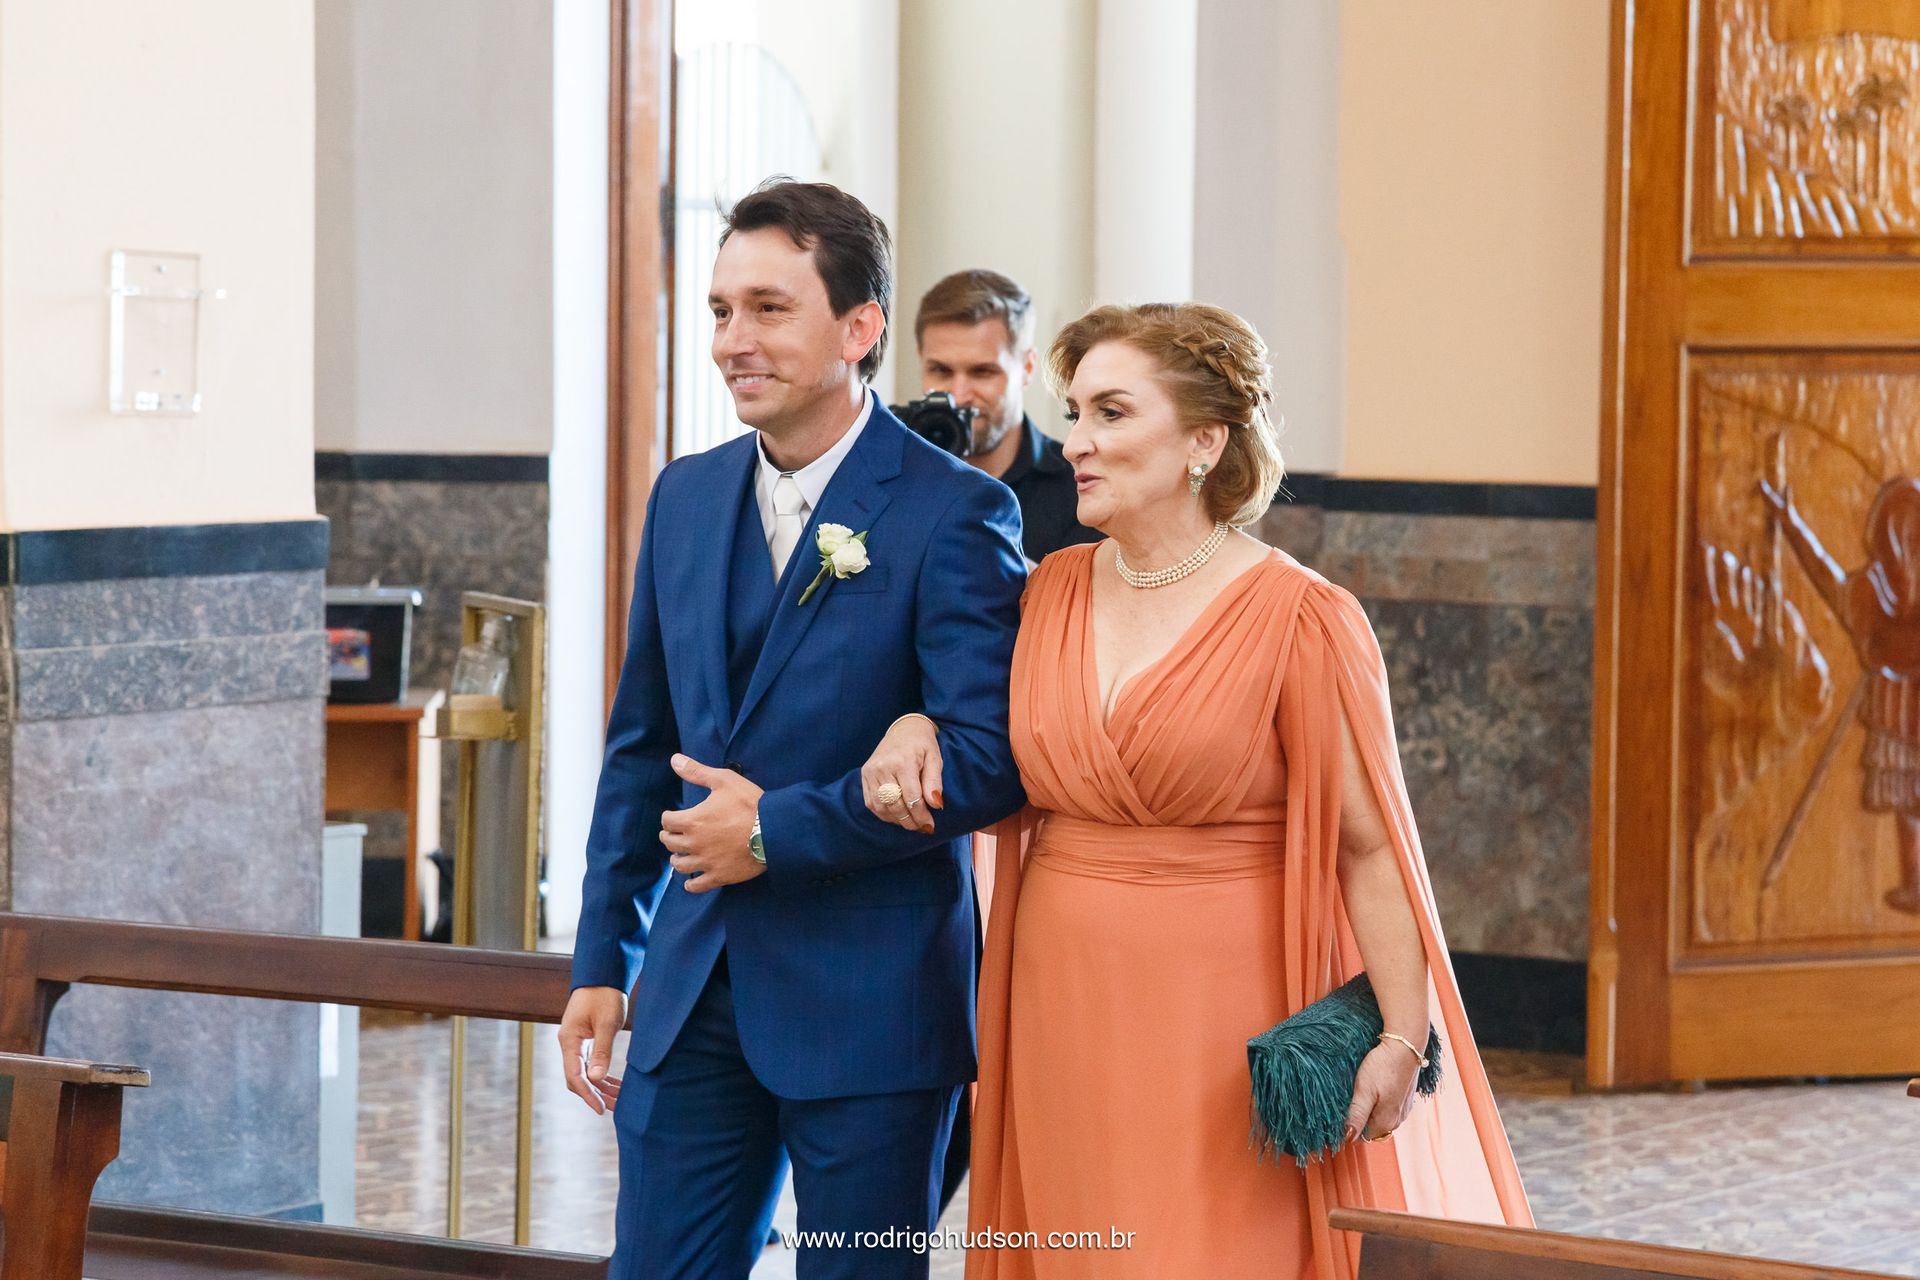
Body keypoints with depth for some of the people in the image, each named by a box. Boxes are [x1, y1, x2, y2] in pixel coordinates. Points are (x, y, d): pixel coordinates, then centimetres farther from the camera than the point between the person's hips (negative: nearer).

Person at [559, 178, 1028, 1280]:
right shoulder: (686, 499, 10)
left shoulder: (954, 514, -10)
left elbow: (990, 757, -17)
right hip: (693, 995, 5)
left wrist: (780, 830, -16)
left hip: (868, 1012, -5)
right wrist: (603, 961, 14)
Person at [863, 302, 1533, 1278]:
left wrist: (1403, 1038, -15)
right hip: (1067, 1015, 5)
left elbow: (1372, 846, -11)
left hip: (1223, 1025, -5)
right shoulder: (1051, 592, 6)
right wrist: (917, 724, 1)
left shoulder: (1298, 620, -11)